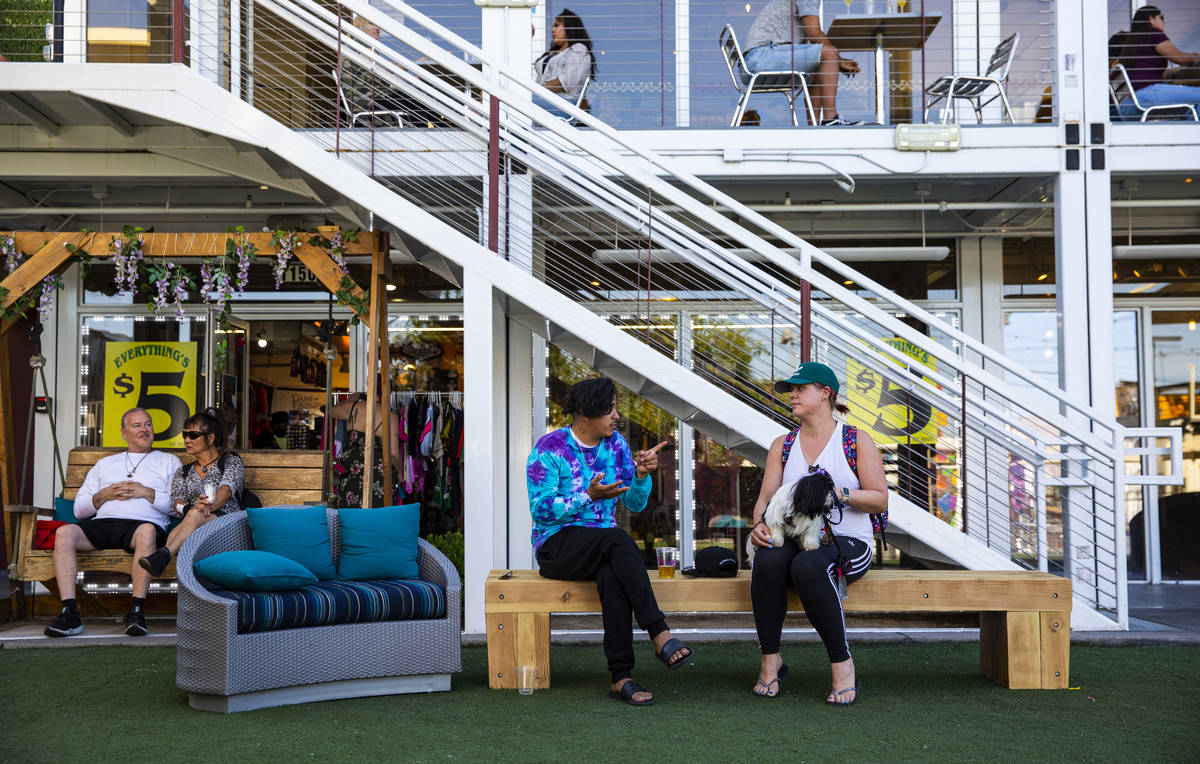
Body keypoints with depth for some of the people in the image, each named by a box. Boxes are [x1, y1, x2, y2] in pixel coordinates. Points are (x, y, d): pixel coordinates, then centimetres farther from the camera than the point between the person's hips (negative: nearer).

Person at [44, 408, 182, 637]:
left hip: (144, 522, -3)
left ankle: (137, 610, -40)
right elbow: (79, 509, 22)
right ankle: (69, 614, -32)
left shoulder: (168, 461, 22)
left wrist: (147, 492, -3)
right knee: (64, 533, -28)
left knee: (147, 532, -40)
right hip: (102, 523, 3)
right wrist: (104, 495, 4)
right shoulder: (105, 464, 30)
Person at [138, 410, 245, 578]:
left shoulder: (232, 462, 14)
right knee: (175, 533, -36)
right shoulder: (182, 472, 26)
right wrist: (191, 507, -21)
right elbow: (176, 502, 6)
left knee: (196, 515, -38)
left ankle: (163, 555, -60)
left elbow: (226, 490, -7)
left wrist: (209, 507, -30)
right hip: (192, 526, 3)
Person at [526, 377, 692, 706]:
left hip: (603, 548, 4)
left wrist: (642, 474, -13)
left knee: (612, 576, -34)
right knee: (618, 539, -35)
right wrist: (588, 497, -25)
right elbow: (540, 509, -13)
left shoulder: (616, 444, 8)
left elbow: (635, 504, 7)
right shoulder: (549, 448, -7)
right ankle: (660, 635, -37)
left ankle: (621, 677, -36)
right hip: (557, 546, -4)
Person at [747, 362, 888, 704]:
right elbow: (765, 498, 9)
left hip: (847, 542, -3)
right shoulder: (782, 445, 18)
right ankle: (771, 659, -19)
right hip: (794, 538, 3)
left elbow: (880, 499, 0)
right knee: (767, 560, -33)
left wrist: (839, 493, -17)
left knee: (807, 565, -38)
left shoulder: (857, 441, 6)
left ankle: (842, 664, -25)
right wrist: (759, 524, -13)